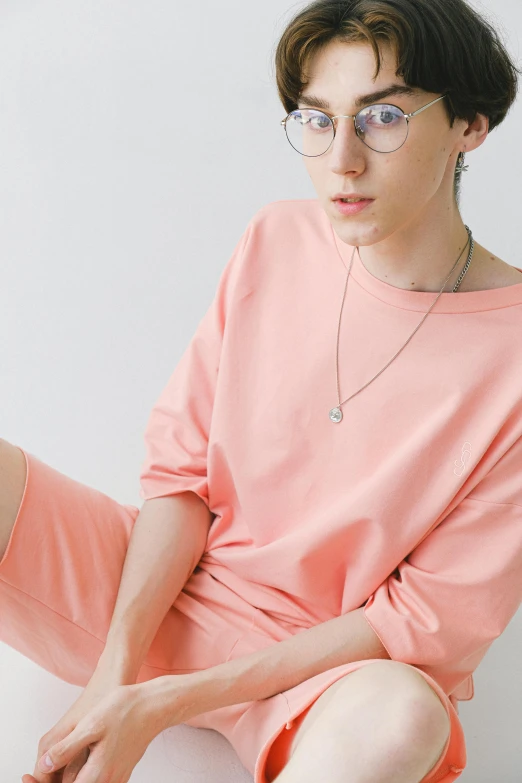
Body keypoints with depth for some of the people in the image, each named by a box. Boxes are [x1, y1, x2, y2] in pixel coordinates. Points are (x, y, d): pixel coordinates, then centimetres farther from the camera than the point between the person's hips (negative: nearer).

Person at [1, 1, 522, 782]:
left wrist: (167, 702, -18)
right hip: (161, 586, 4)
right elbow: (183, 467, 0)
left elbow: (434, 624, -14)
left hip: (324, 667, -3)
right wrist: (117, 667, -15)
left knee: (401, 720, -39)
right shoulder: (277, 241, -3)